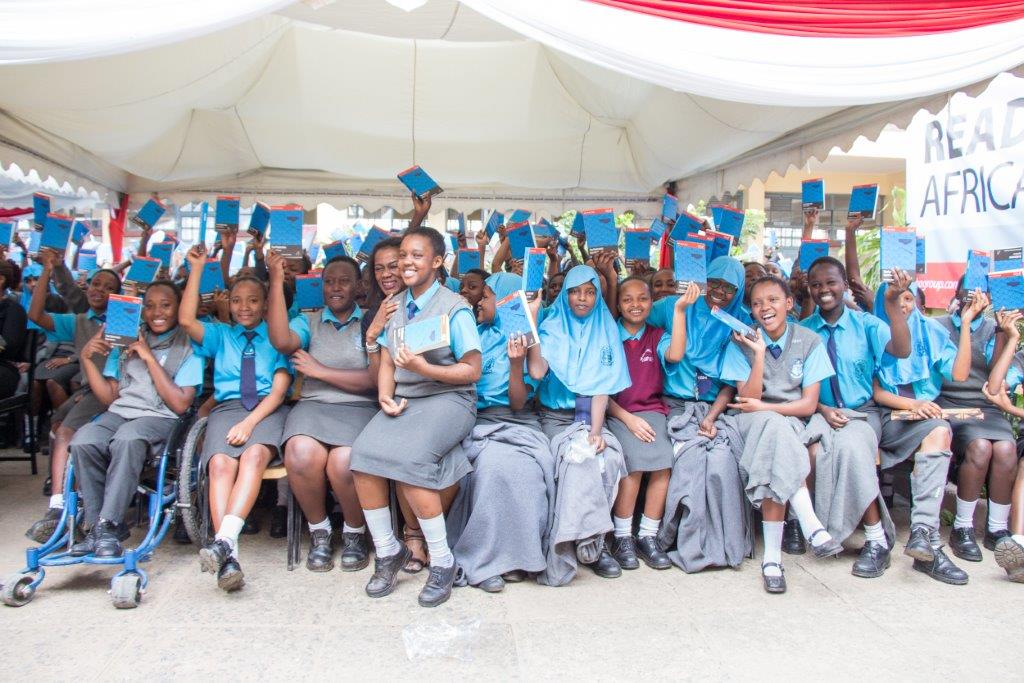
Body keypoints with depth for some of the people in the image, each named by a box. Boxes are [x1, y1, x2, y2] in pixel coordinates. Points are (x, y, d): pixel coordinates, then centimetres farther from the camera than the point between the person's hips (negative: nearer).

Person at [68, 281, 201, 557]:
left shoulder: (188, 346, 4)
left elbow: (180, 405, -6)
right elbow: (109, 398, 15)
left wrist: (150, 358, -8)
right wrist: (87, 359, 3)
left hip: (159, 418, -4)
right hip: (119, 413, 4)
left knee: (127, 439, -37)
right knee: (82, 441, -28)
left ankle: (108, 526, -27)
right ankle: (97, 525, -15)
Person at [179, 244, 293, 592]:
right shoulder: (220, 335, 26)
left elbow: (279, 390, 5)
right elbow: (186, 320, 5)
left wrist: (251, 421, -13)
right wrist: (197, 268, 7)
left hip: (268, 409, -1)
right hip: (227, 407, 1)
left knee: (254, 455, -36)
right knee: (220, 463, -31)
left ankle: (224, 540, -47)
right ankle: (228, 558, -42)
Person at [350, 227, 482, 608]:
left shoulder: (454, 308, -2)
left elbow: (472, 371, -6)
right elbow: (386, 363, 12)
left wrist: (422, 367, -19)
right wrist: (385, 396, -8)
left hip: (448, 399, -5)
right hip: (403, 401, 5)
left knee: (407, 458, -31)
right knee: (363, 454, -23)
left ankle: (442, 562, -13)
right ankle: (387, 551, -3)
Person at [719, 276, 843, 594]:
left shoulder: (809, 341, 1)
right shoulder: (741, 342, -2)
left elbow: (809, 404, -2)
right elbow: (748, 400, -9)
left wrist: (764, 407, -11)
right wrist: (759, 354, -17)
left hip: (792, 420, 1)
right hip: (752, 421, -1)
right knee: (774, 428, -37)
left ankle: (772, 555, -33)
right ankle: (812, 527, -42)